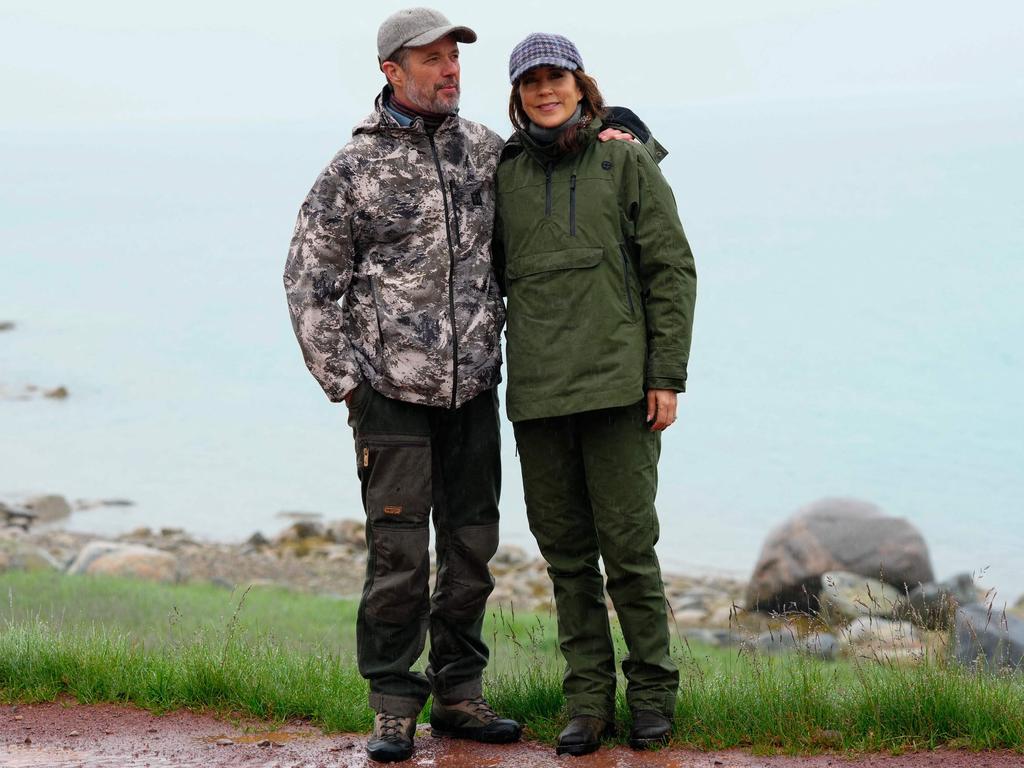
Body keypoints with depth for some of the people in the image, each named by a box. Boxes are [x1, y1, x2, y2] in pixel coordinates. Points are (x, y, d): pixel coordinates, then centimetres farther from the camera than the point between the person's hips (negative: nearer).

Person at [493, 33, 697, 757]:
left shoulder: (627, 163, 4)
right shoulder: (505, 177, 12)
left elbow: (672, 270, 1)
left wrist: (667, 377, -5)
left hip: (617, 387, -3)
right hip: (537, 396, 3)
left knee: (628, 546, -4)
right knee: (566, 552, 6)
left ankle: (653, 691, 10)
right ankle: (589, 699, 14)